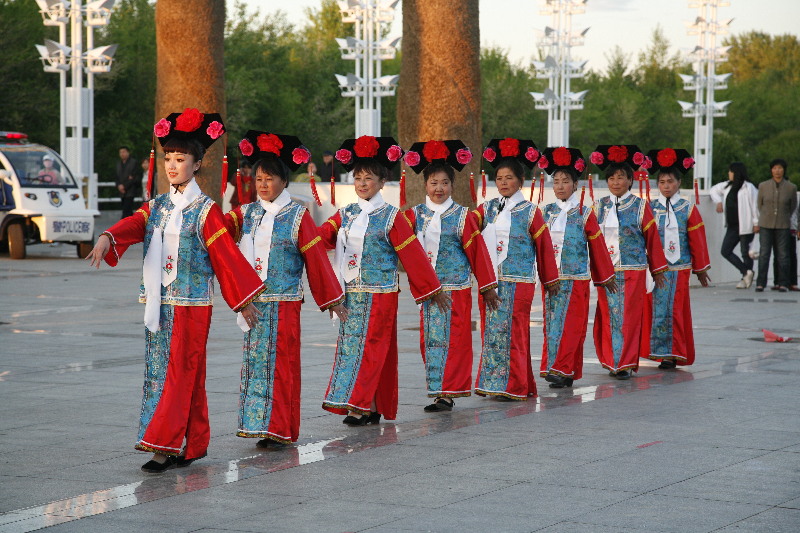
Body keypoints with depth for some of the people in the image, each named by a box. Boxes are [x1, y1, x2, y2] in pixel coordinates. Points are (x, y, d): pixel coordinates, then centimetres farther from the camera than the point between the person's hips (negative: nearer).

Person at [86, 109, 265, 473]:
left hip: (191, 305, -6)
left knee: (180, 372, -7)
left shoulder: (205, 210, -5)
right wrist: (108, 238, -29)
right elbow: (133, 225, -7)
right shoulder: (157, 206, 11)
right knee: (158, 371, 8)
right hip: (158, 303, 6)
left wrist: (244, 301, -5)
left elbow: (227, 255, -6)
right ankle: (194, 444, 17)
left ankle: (165, 445, -8)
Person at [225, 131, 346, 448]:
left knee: (280, 362, -2)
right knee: (254, 361, 5)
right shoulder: (246, 214, 9)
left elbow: (316, 258, -1)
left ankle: (280, 429, 4)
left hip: (284, 303, -4)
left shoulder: (297, 216, -2)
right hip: (253, 301, 4)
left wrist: (332, 299, 2)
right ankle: (260, 426, 12)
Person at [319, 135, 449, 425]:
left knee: (369, 347, -7)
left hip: (380, 295, -5)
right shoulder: (345, 215, 10)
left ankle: (361, 406, -6)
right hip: (351, 293, 5)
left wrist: (433, 289, 2)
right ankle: (372, 409, 12)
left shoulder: (391, 217, -3)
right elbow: (322, 236, -4)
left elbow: (413, 254, -2)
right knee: (350, 345, 5)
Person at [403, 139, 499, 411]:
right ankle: (437, 388, 14)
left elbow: (477, 251, 0)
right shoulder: (415, 215, 5)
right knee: (430, 338, 5)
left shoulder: (462, 216, -2)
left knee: (454, 338, -3)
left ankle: (448, 393, 0)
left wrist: (487, 286, 2)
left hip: (457, 289, -3)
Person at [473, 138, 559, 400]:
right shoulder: (487, 209, 10)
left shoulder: (530, 211, 0)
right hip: (490, 280, 4)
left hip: (518, 281, -4)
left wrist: (550, 279, 8)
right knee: (491, 330, 6)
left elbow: (544, 246, 4)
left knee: (512, 331, -4)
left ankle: (515, 386, 2)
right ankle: (492, 383, 14)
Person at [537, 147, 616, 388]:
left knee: (569, 324, -7)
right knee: (551, 323, 4)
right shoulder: (546, 212, 8)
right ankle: (559, 370, 10)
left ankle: (562, 370, -7)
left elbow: (597, 246, 4)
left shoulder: (584, 213, -1)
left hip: (576, 278, -3)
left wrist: (605, 276, 8)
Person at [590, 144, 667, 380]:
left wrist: (658, 270, 5)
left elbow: (652, 239, 3)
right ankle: (611, 362, 13)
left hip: (632, 270, -2)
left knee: (628, 316, -4)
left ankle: (626, 363, 2)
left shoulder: (640, 207, 0)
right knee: (607, 315, 3)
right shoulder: (599, 207, 7)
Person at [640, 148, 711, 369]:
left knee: (675, 309, -3)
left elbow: (697, 240, 6)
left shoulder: (688, 209, 3)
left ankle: (673, 353, 2)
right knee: (656, 308, 0)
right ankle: (659, 350, 10)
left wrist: (701, 268, 9)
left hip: (679, 267, -1)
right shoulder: (650, 208, 5)